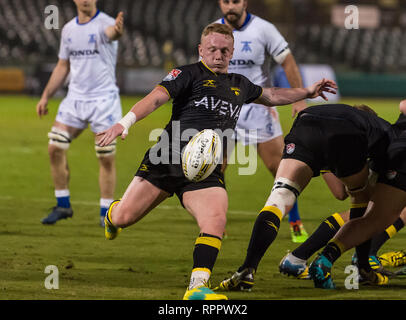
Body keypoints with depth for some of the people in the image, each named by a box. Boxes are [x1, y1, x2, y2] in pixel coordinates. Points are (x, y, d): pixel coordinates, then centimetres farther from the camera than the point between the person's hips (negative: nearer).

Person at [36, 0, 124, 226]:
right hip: (75, 98, 5)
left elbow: (111, 32, -37)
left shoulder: (104, 23, -10)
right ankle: (63, 205, 9)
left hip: (104, 100, -5)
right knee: (55, 148, -4)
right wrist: (46, 96, 14)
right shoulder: (69, 29, 10)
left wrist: (117, 30, -61)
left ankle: (106, 212, 8)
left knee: (106, 157, -4)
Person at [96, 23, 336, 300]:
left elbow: (271, 96, 42)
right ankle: (112, 213, 40)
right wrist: (125, 123, -25)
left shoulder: (239, 85, 22)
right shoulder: (189, 74, 4)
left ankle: (197, 287, -27)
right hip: (168, 160, -3)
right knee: (123, 218, 0)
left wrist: (308, 92, 41)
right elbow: (156, 98, -10)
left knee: (216, 221, -25)